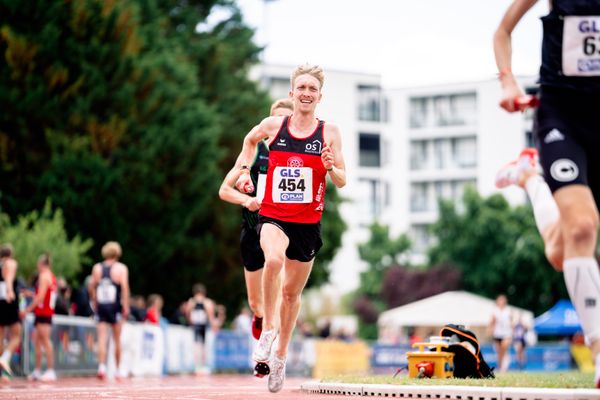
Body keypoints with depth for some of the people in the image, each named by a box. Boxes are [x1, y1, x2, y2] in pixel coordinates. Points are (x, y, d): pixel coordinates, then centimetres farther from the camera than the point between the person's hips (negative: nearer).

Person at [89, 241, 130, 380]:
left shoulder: (97, 268, 7)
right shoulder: (121, 268, -2)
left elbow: (91, 287, 7)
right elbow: (124, 287, -10)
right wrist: (126, 306, -9)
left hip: (101, 306, 2)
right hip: (115, 306, -2)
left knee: (102, 338, -2)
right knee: (117, 340, 9)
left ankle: (101, 366, -20)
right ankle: (118, 370, 16)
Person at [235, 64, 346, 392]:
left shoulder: (329, 133, -3)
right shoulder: (273, 125, -1)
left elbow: (342, 181, 1)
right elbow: (250, 140, 21)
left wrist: (331, 168, -20)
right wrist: (245, 171, 9)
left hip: (308, 222, 1)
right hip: (273, 216, -1)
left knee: (292, 292, 13)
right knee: (274, 258, -35)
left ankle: (280, 356, 32)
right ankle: (268, 329, -19)